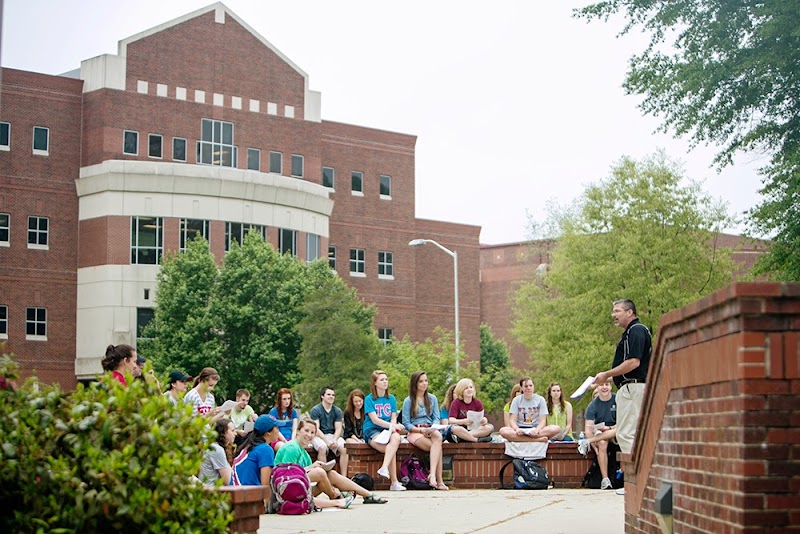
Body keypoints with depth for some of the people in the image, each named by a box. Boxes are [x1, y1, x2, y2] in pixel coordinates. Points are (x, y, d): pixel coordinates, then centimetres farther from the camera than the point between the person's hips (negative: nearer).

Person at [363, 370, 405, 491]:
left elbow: (393, 418, 10)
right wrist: (390, 425, -20)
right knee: (392, 449, -31)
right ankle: (394, 482, -31)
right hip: (371, 431, -4)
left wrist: (393, 428, -13)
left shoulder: (391, 398, 16)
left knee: (396, 437, -34)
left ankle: (384, 468, -42)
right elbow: (374, 419, -8)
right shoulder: (369, 399, 1)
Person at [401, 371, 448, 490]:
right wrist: (421, 429, -16)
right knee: (437, 447, -32)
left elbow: (436, 418, 10)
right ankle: (439, 481, -37)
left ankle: (432, 475, -44)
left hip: (430, 430, 3)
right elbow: (406, 424, 0)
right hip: (415, 432, -3)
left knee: (438, 436, -36)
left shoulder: (432, 399, 18)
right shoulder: (408, 401, 5)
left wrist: (433, 428, -13)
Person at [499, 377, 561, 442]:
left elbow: (542, 421, -1)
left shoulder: (540, 399, 6)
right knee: (503, 431, -33)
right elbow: (512, 420, 0)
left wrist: (536, 430, -23)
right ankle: (538, 439, -34)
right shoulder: (516, 400, 7)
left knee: (556, 429, -29)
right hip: (520, 430, 0)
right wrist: (517, 429, -24)